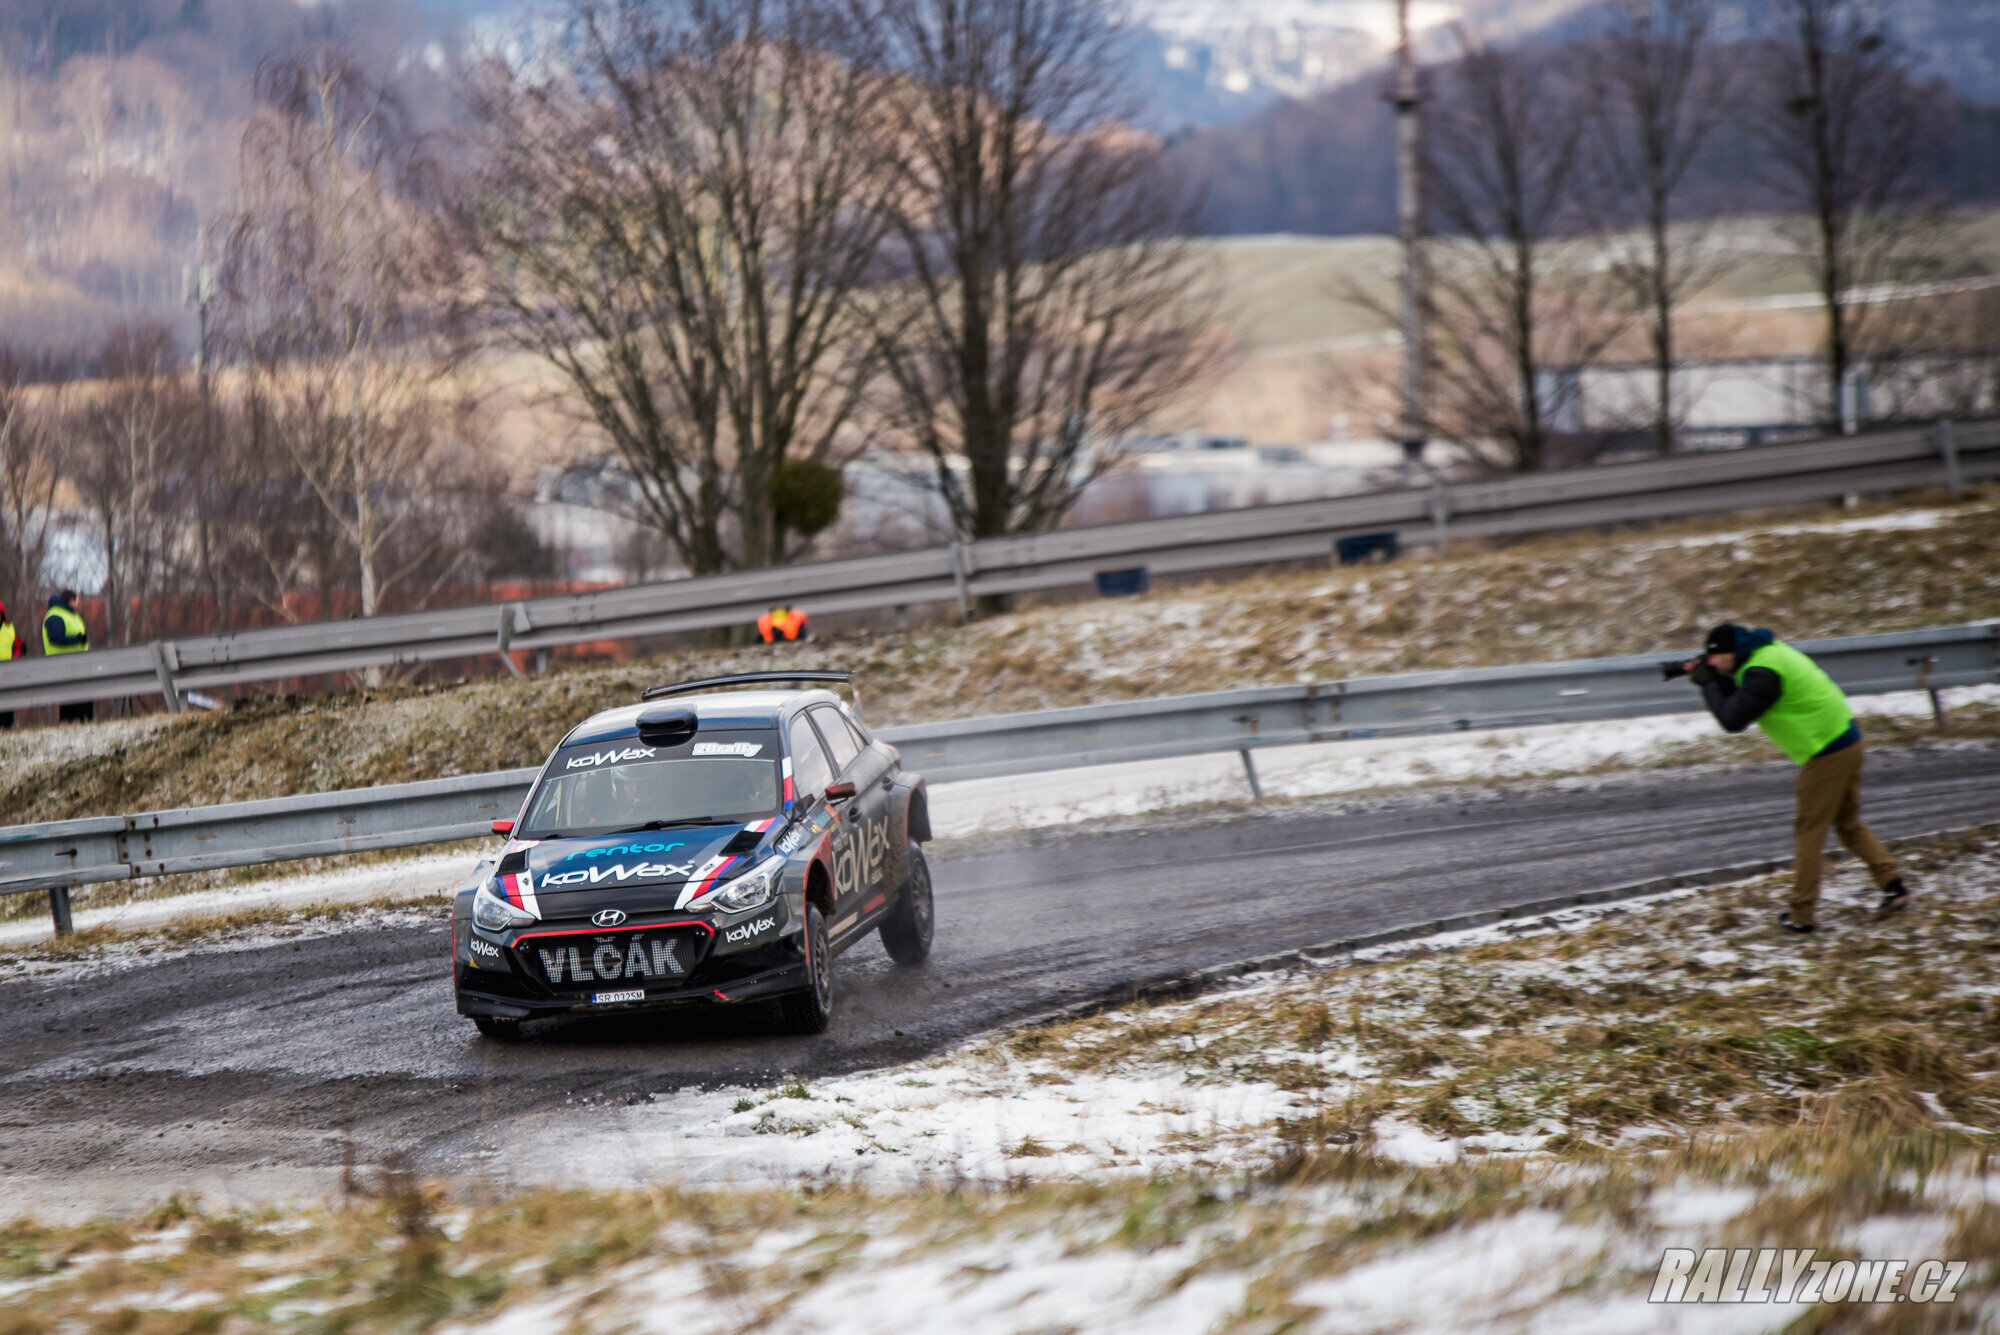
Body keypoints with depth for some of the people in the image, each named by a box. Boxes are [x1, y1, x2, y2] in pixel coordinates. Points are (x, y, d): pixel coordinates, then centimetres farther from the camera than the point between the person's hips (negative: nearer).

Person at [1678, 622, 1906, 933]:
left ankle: (1802, 914, 4)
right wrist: (1714, 678, 5)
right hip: (1846, 740, 10)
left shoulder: (1763, 673, -19)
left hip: (1826, 753, -10)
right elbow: (1740, 699, 20)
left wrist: (1708, 683, -9)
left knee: (1809, 831, -1)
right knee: (1848, 823, 18)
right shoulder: (1769, 652, 12)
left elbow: (1732, 719, -20)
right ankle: (1893, 885, 10)